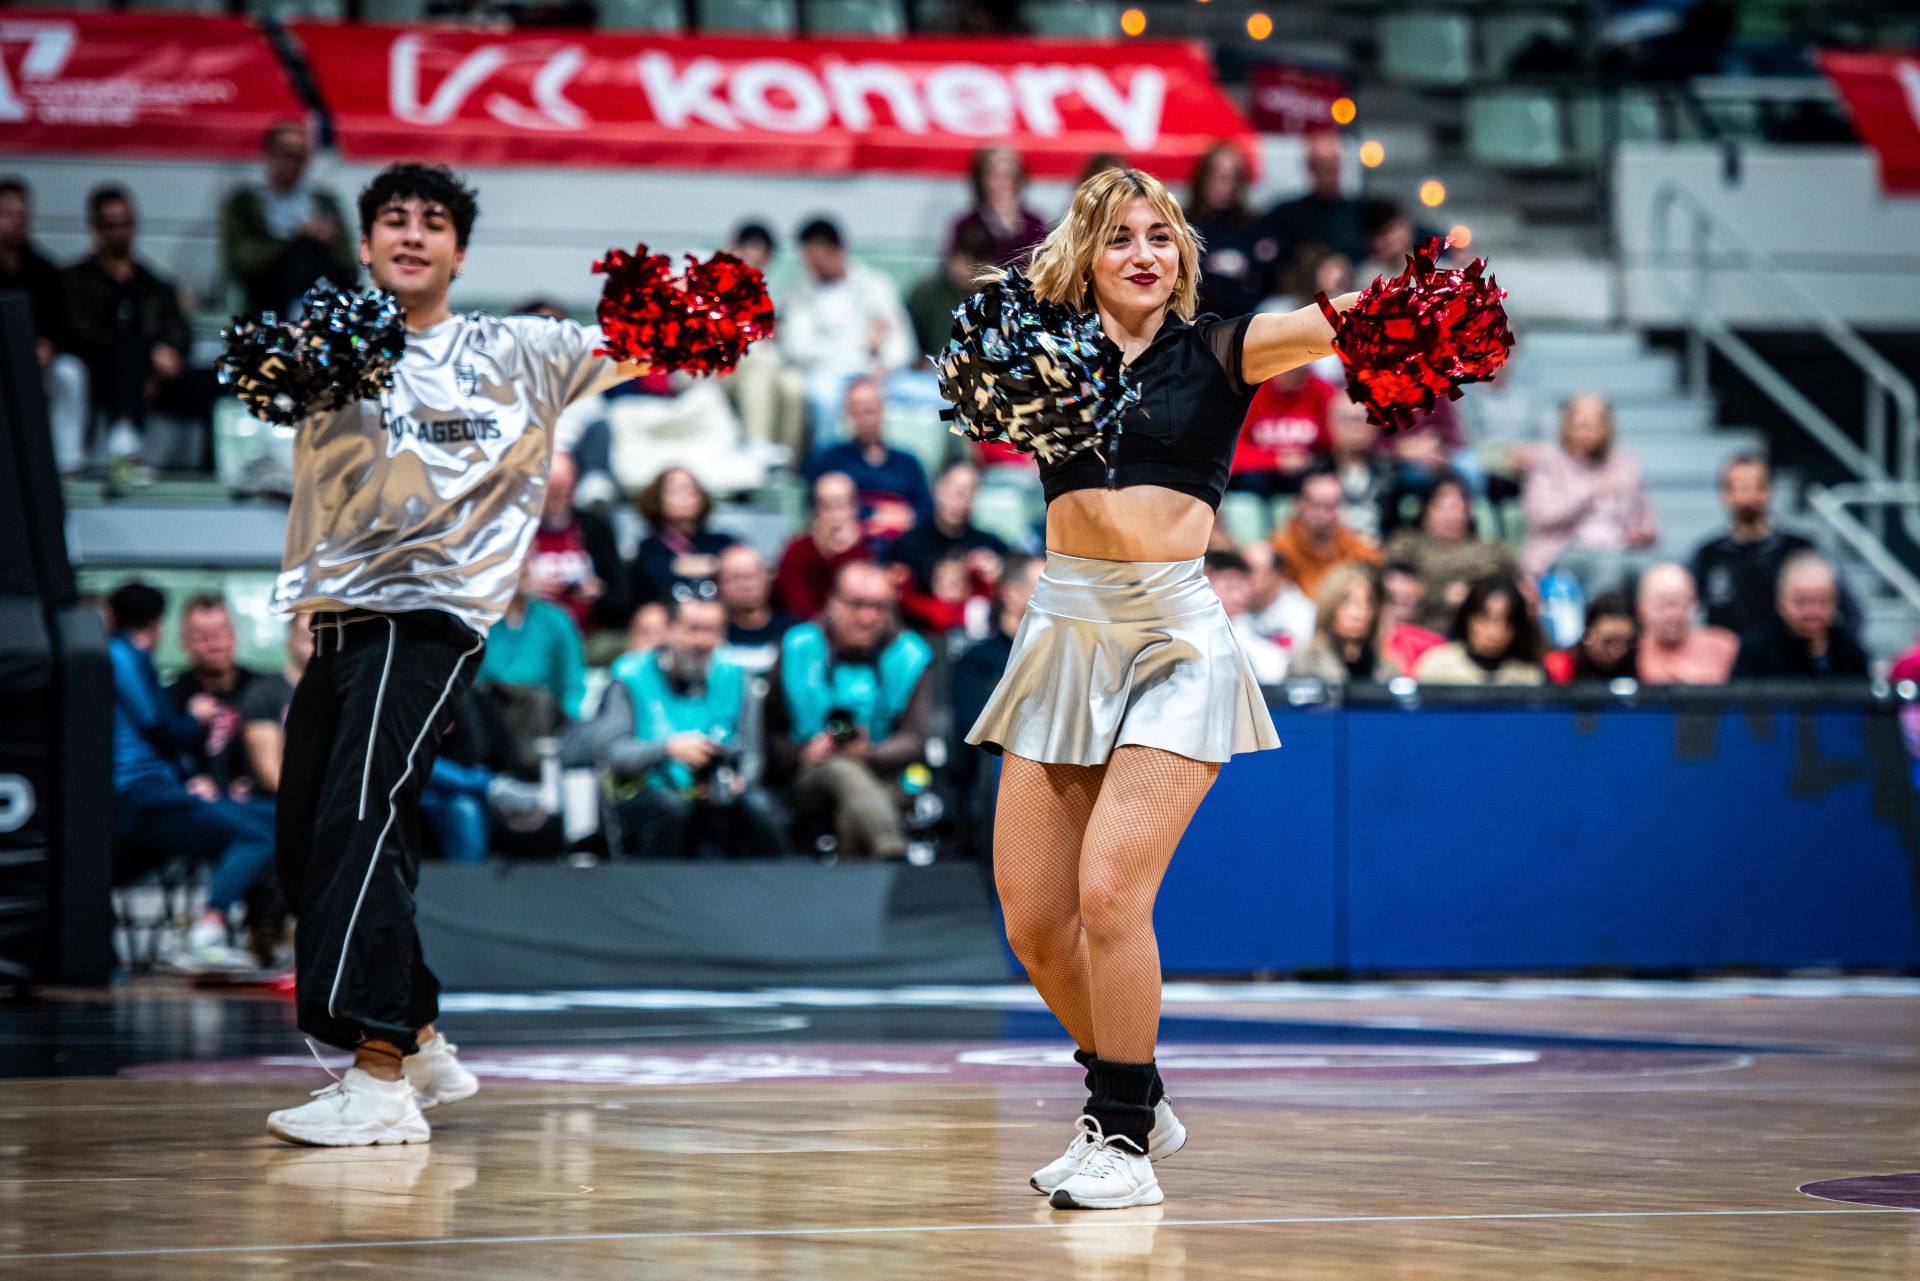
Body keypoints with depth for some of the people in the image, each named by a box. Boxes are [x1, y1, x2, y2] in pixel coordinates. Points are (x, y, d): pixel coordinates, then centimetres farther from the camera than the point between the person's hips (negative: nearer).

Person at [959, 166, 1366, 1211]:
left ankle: (1125, 1137, -5)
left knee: (1109, 889, -18)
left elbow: (1338, 322, -11)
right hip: (1065, 632, 4)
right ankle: (1129, 1103, 26)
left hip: (1172, 636, -4)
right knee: (1034, 918, 3)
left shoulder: (1217, 352, 3)